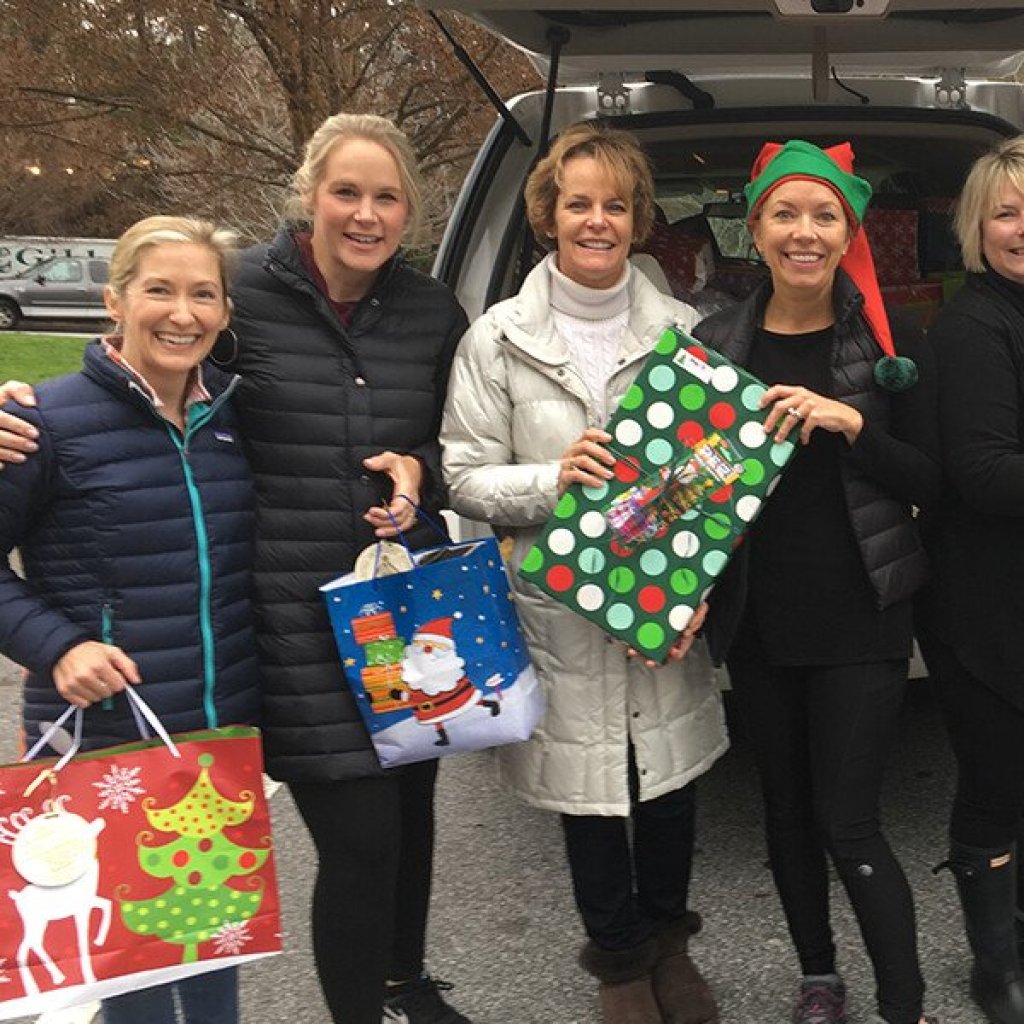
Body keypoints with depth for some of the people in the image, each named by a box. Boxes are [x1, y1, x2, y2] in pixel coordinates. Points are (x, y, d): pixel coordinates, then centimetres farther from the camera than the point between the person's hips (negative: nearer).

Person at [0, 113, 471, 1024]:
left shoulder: (433, 314, 4)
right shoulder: (245, 294, -8)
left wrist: (419, 468, -7)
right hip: (298, 617, -5)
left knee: (409, 810, 18)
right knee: (359, 836, -4)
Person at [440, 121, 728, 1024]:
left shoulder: (682, 329, 1)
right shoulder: (499, 339, -4)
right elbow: (464, 479, -4)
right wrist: (553, 478, -22)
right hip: (559, 610, -1)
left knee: (670, 788, 14)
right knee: (589, 793, 11)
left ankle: (667, 939, 42)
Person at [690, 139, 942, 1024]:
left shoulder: (889, 342, -3)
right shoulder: (717, 343, 1)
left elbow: (927, 481, -4)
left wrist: (850, 422, -19)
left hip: (861, 620, -3)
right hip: (758, 621, 3)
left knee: (848, 824, -4)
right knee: (788, 808, 15)